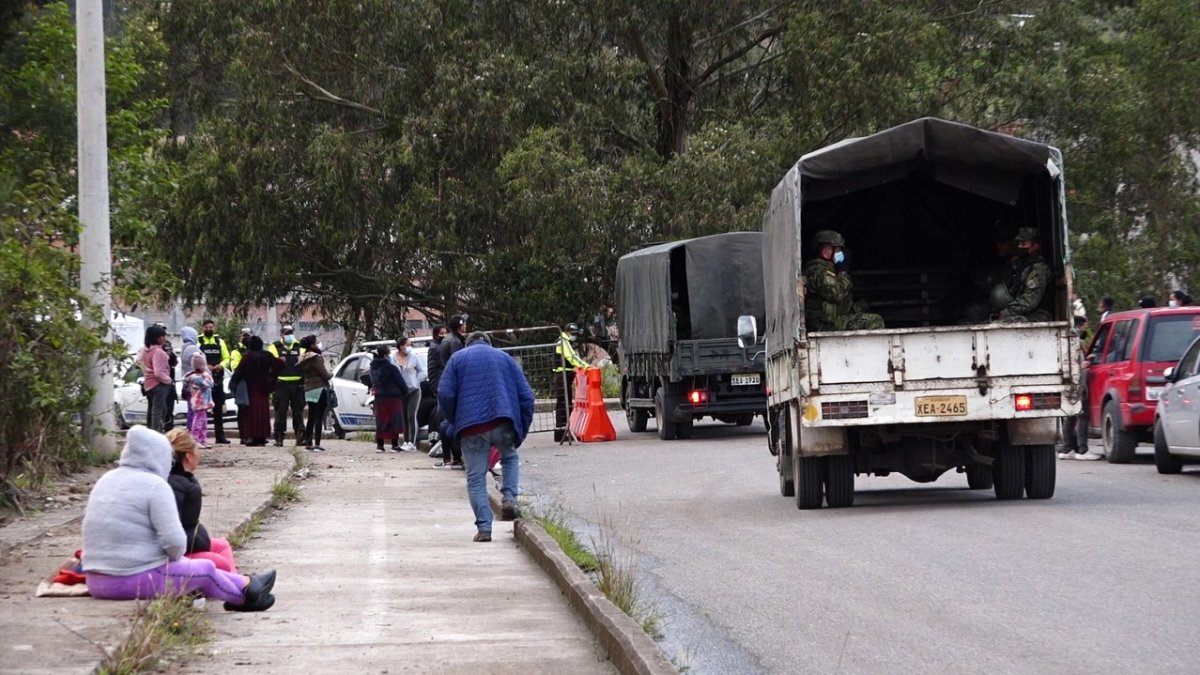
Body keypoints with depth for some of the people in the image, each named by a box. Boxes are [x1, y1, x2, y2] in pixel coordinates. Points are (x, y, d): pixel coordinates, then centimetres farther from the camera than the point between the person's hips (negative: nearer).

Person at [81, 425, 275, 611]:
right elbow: (174, 541, -20)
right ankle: (243, 595, 40)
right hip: (137, 581, -8)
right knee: (206, 569, 16)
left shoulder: (105, 481, 11)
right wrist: (174, 557, 3)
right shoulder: (155, 485, -14)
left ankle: (242, 585, 40)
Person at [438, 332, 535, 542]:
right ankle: (509, 497, 5)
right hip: (503, 423, 1)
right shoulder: (505, 358, 18)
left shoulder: (457, 359, 13)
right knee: (509, 458, 29)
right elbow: (526, 396, 11)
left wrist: (453, 422, 12)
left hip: (471, 427, -1)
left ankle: (484, 528, -5)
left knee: (476, 478, 4)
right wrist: (522, 430, 15)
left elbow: (445, 395, -1)